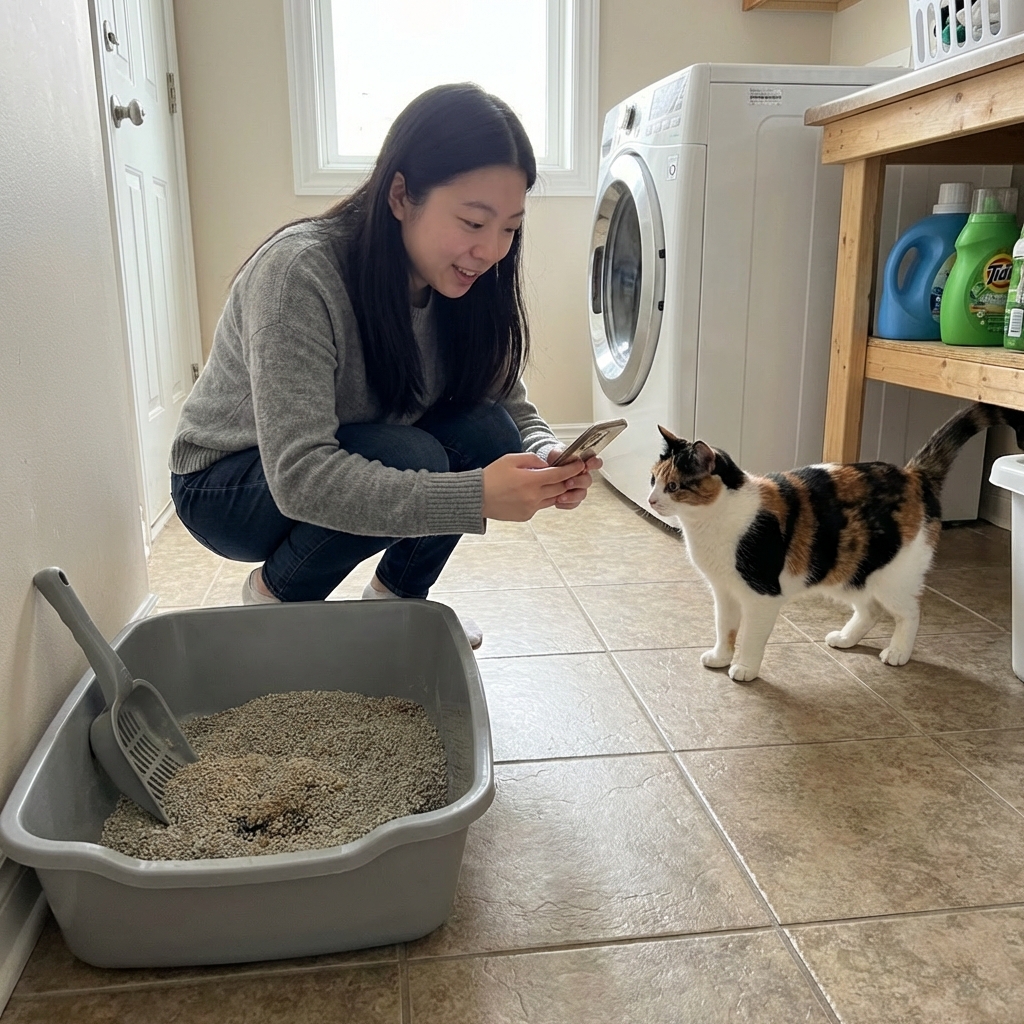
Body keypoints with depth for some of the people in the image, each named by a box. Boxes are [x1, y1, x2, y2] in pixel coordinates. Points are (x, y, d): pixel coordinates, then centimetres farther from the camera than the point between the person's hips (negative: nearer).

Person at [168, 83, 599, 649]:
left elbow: (513, 408, -6)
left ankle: (395, 593, 4)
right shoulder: (298, 271, -32)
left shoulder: (464, 284, -12)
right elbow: (299, 477, -38)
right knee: (409, 456, -32)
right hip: (228, 486, -5)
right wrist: (477, 496, -47)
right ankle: (275, 594, -5)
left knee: (488, 435, -19)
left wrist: (548, 458, -30)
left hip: (359, 461, 6)